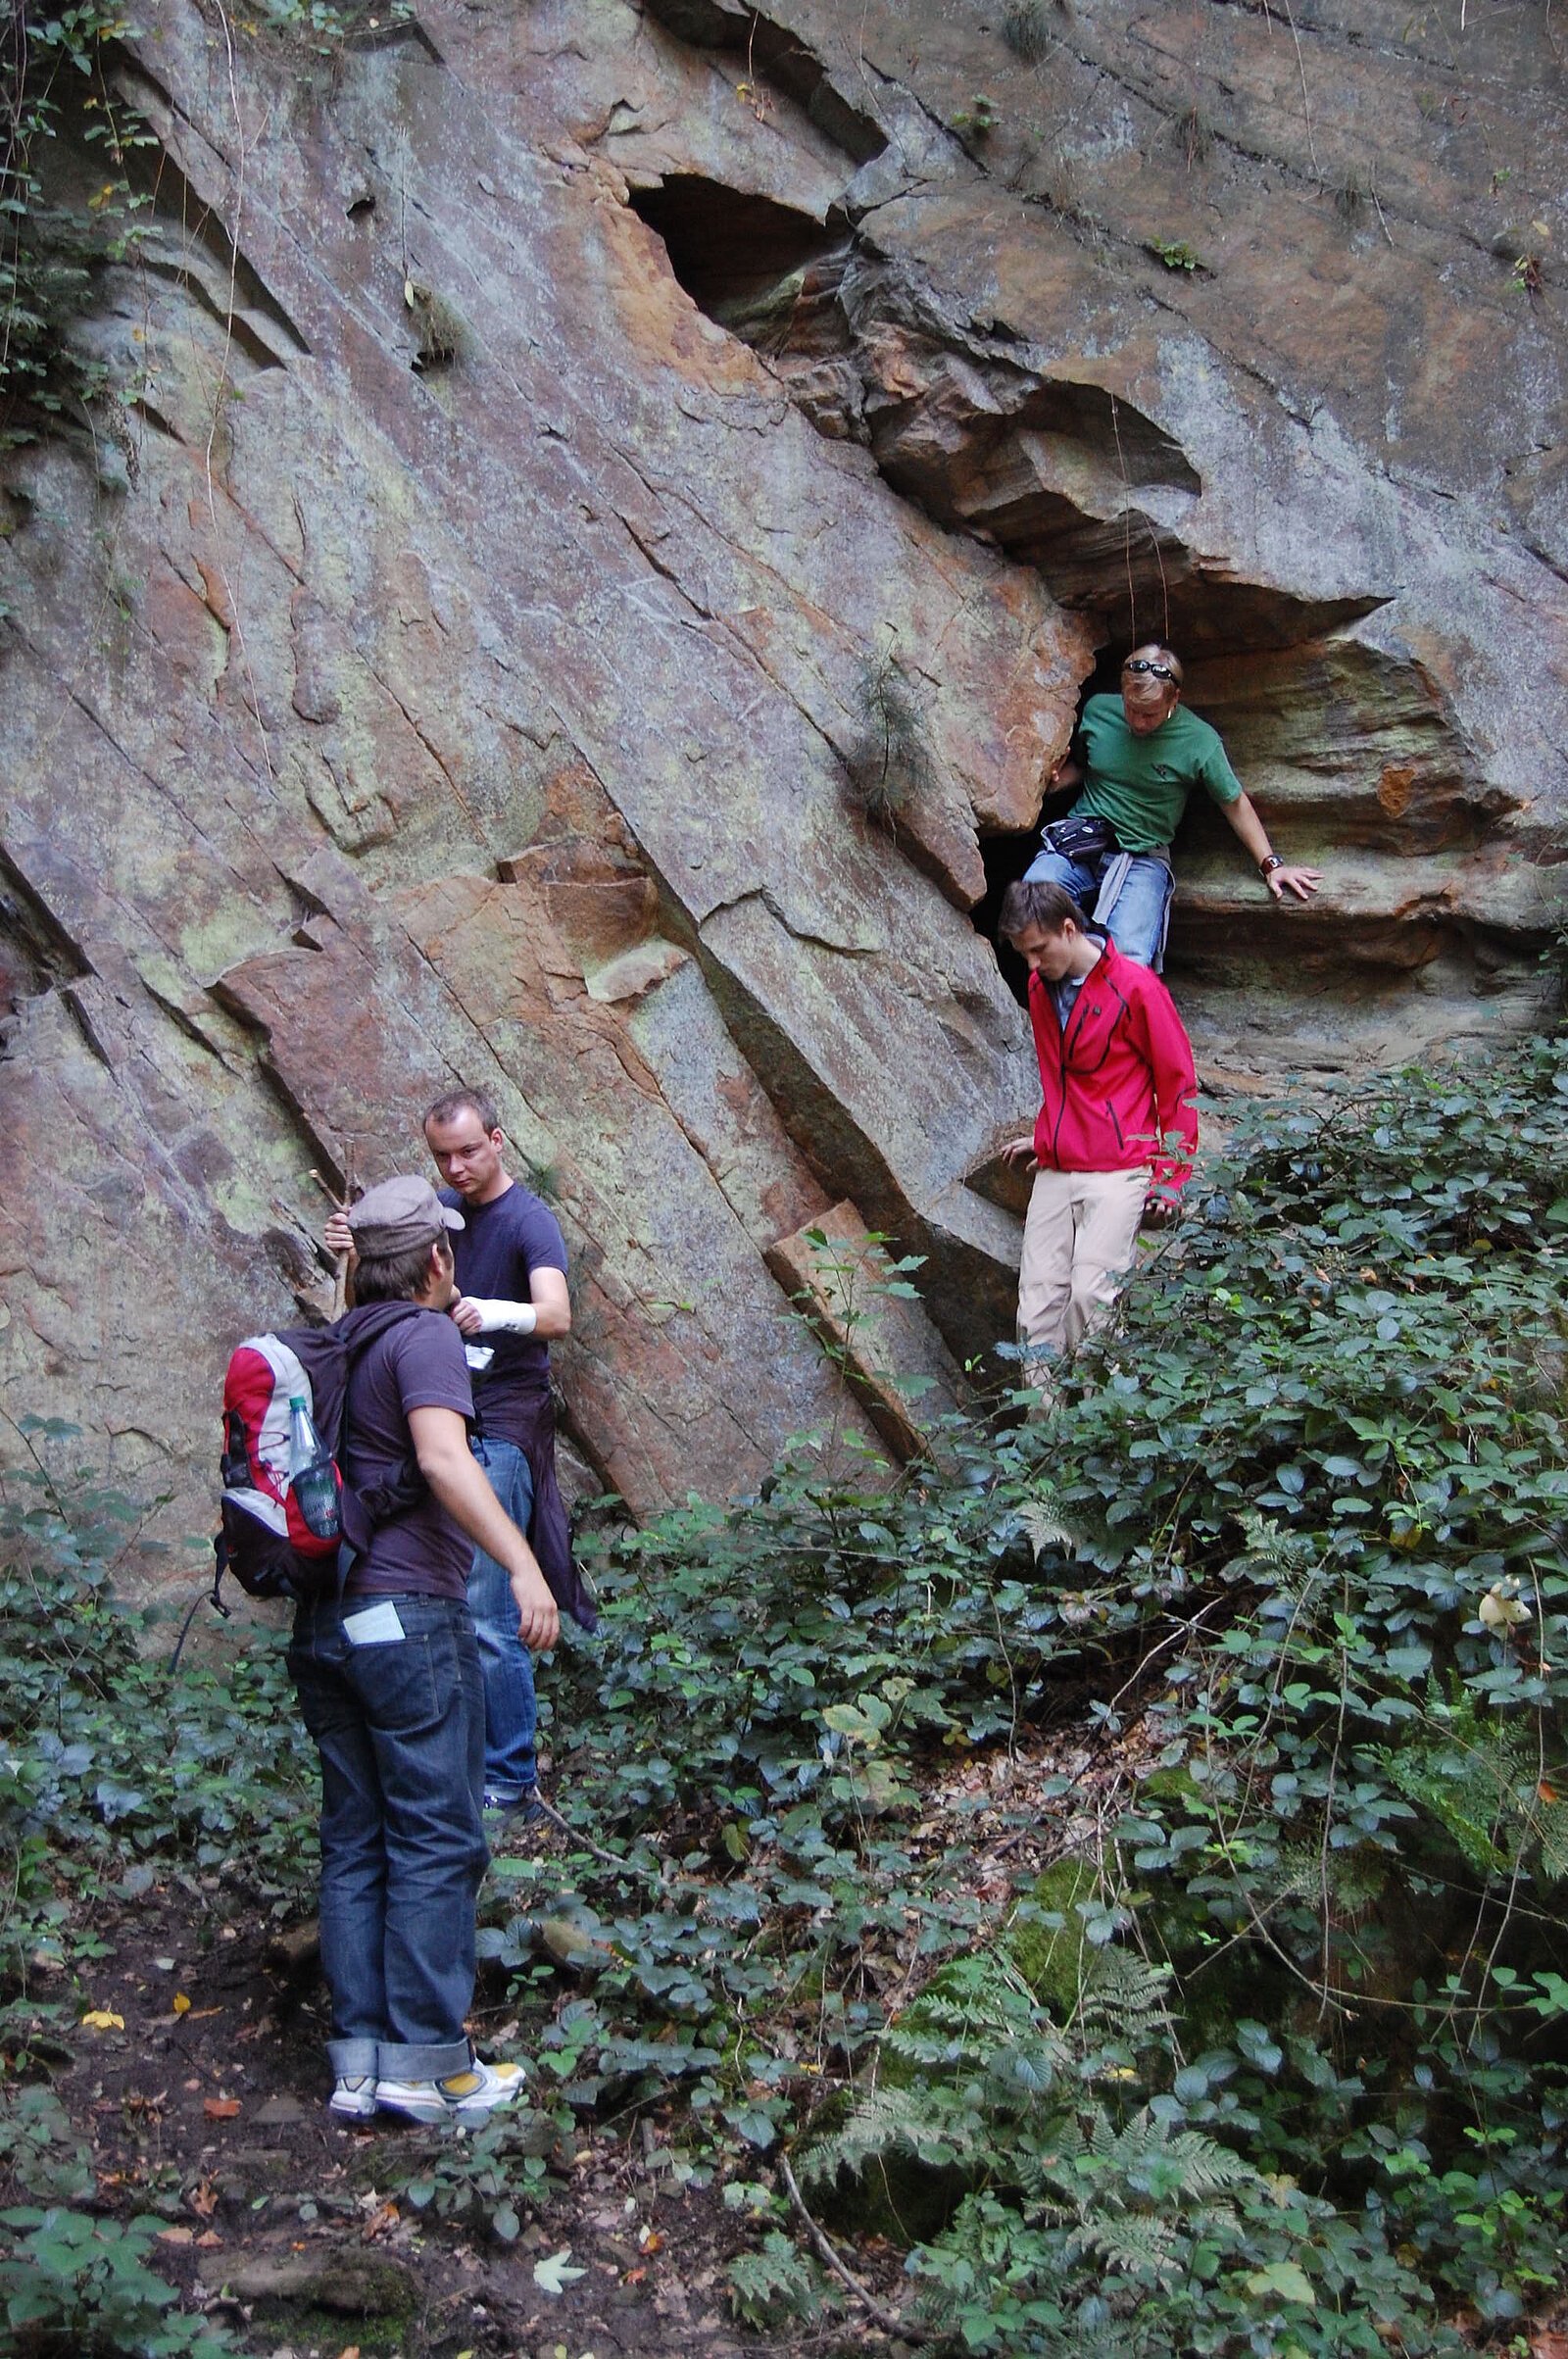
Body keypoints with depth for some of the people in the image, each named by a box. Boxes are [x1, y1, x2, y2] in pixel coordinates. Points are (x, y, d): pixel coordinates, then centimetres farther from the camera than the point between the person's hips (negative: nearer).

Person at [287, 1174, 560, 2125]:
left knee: (355, 1842, 11)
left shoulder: (338, 1345, 16)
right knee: (436, 1839, -2)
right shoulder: (425, 1337, -8)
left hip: (323, 1620, 8)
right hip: (407, 1612, -8)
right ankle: (426, 2062, 1)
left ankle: (358, 2061, 15)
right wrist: (523, 1563, -29)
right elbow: (442, 1457, -24)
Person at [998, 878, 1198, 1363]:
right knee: (1038, 1299, -4)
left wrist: (1169, 1177, -4)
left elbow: (1178, 1083, -2)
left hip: (1117, 1171, -6)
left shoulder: (1135, 986, -7)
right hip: (1054, 1172, 6)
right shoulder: (1040, 987, 13)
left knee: (1091, 1295, -17)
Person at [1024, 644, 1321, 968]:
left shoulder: (1199, 740, -4)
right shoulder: (1098, 710, 4)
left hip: (1144, 859, -2)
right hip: (1078, 843, 3)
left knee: (1129, 959, -30)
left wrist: (1271, 864, 4)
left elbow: (1235, 803, 7)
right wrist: (1057, 778, 1)